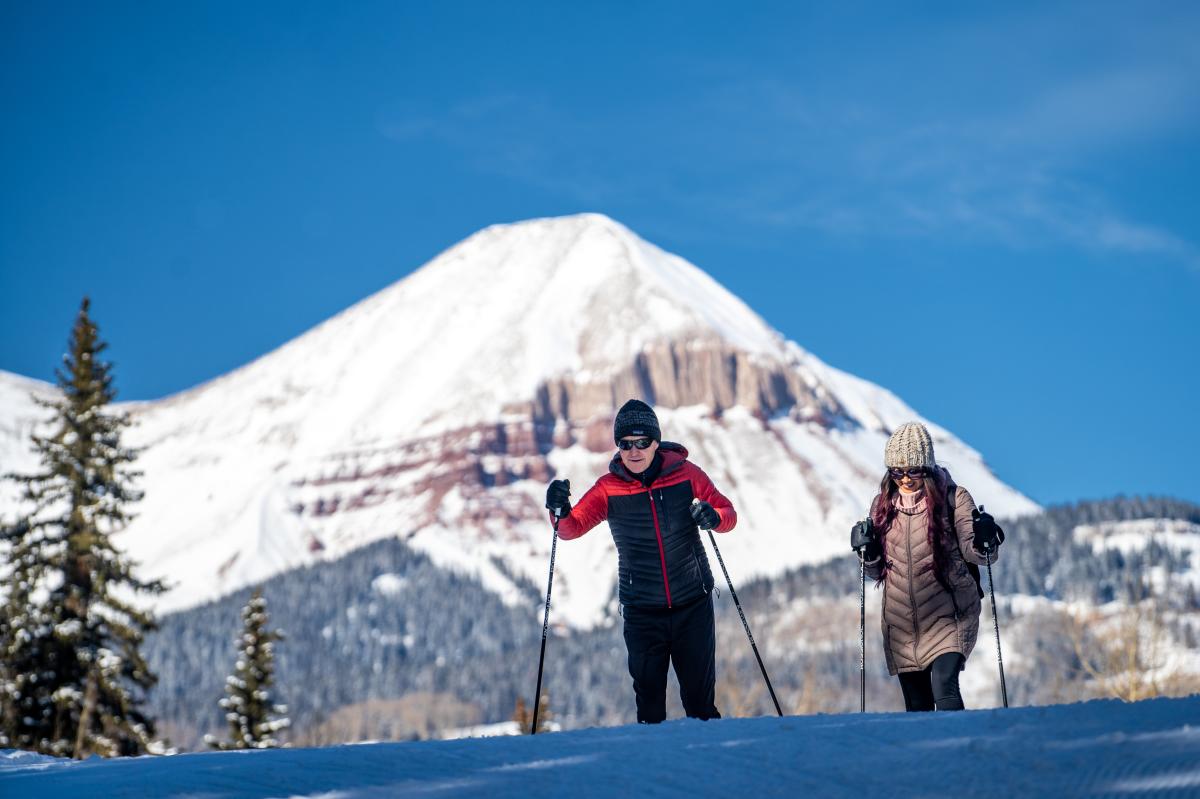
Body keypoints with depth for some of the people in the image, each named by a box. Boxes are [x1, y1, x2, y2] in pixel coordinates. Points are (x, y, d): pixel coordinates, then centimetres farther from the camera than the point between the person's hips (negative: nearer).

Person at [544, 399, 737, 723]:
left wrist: (714, 517, -22)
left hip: (693, 603, 0)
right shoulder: (609, 489, -4)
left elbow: (728, 513, 1)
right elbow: (573, 528, -12)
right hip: (642, 611, 0)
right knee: (649, 700, 4)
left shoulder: (684, 473, -5)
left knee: (700, 697, 5)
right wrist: (561, 512, -34)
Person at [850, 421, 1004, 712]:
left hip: (947, 616, -4)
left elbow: (971, 552, -6)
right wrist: (867, 551, -7)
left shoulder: (952, 498, -4)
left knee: (944, 686, -25)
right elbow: (877, 571, 13)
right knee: (917, 706, 9)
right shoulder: (883, 505, 7)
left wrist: (983, 542, -27)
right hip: (901, 622, 4)